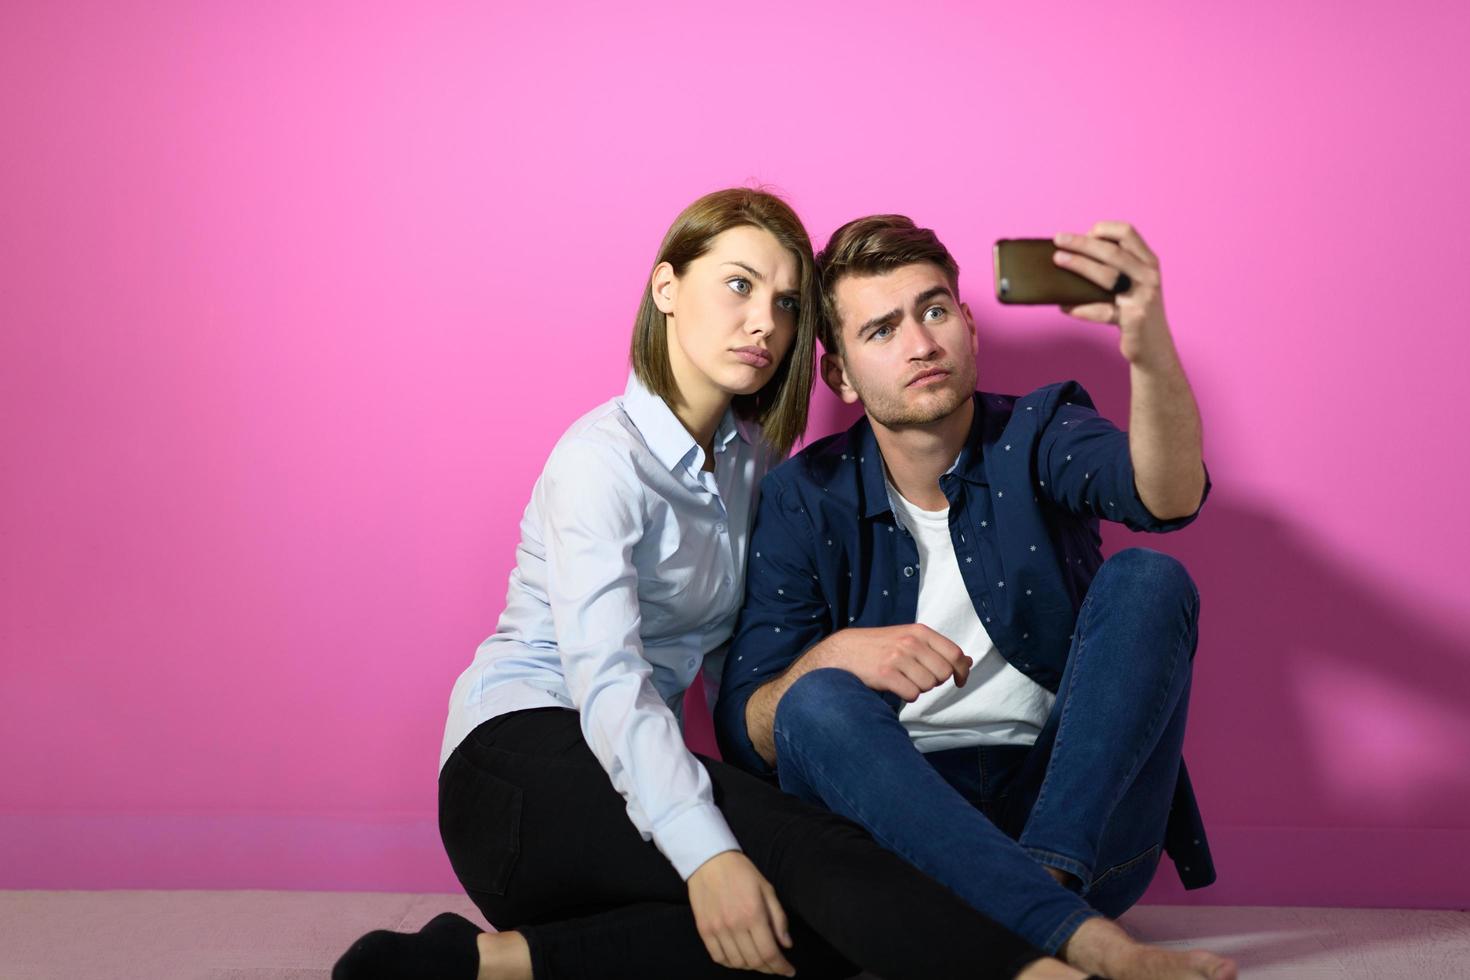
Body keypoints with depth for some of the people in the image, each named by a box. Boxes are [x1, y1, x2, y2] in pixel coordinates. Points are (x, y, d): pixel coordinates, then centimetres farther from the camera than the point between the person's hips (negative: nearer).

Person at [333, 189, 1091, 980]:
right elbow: (607, 679, -26)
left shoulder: (751, 458, 12)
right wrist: (707, 852, -38)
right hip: (523, 754, -7)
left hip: (633, 764, 7)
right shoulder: (602, 458, -13)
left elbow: (735, 654, 7)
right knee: (799, 849, -31)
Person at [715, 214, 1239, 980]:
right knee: (817, 704, -29)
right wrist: (834, 653, -23)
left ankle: (1045, 875, -33)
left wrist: (1151, 350, -42)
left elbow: (1169, 498, -22)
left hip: (1077, 813, 0)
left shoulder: (1036, 435, 3)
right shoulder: (805, 500, 3)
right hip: (902, 817, 0)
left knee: (1147, 580, -17)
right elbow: (741, 735, -2)